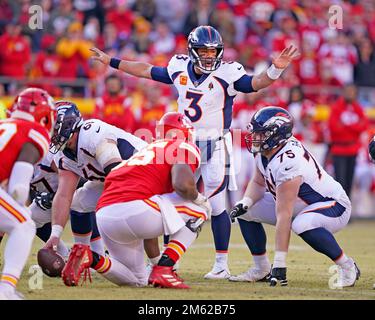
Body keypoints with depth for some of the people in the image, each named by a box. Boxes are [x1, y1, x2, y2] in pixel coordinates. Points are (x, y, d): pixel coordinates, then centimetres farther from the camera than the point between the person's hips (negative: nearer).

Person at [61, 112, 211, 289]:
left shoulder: (147, 150, 33)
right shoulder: (184, 147, 9)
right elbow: (182, 184, -11)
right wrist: (198, 198, 10)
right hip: (133, 209, -8)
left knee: (137, 280, 26)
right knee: (199, 209, 12)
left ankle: (90, 258, 0)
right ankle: (163, 270, 1)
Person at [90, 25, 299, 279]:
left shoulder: (227, 74, -13)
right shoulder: (180, 69, 2)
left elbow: (256, 83, -25)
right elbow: (147, 71, 15)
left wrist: (276, 69, -44)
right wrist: (111, 62, 20)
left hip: (215, 148, -5)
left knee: (216, 207, -5)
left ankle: (222, 265, 5)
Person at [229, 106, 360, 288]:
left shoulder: (287, 164, -35)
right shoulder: (264, 150, -8)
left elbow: (283, 216, -36)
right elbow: (258, 182, 11)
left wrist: (279, 264, -35)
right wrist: (245, 203, -12)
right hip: (299, 205, 9)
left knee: (301, 225, -41)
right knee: (246, 212, 3)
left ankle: (347, 267, -21)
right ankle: (261, 269, 16)